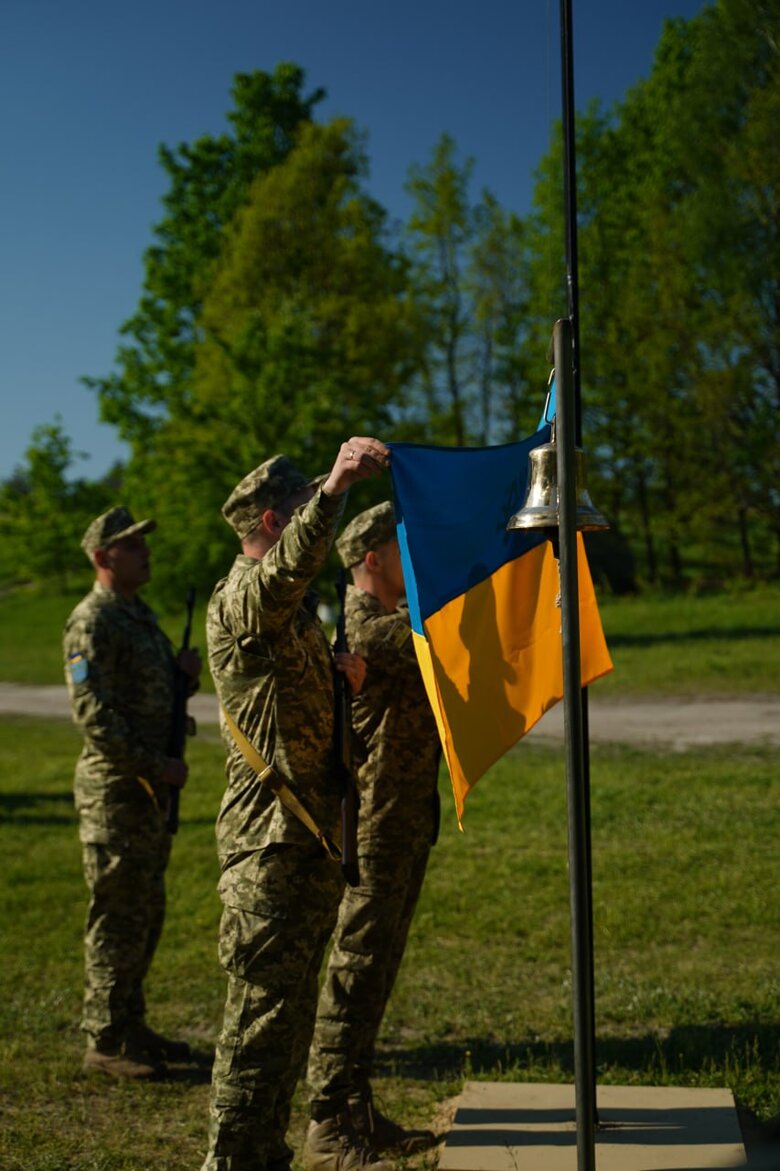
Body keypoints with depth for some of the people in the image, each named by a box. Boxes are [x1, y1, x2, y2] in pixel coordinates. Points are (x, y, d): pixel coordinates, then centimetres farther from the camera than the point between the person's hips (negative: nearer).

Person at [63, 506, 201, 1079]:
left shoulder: (141, 614, 16)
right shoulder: (92, 621, -13)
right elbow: (93, 714, -20)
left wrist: (185, 674, 2)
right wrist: (156, 767, -20)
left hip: (150, 789, 9)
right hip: (114, 790, -9)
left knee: (147, 913, 15)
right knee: (118, 918, -3)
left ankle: (130, 1026, 26)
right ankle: (106, 1043, 7)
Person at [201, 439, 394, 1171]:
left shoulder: (291, 607, 18)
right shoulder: (241, 597, -14)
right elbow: (290, 566, -37)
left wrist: (335, 671, 6)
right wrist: (333, 488, -51)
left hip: (308, 835, 10)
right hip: (270, 842, -10)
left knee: (290, 1001, 17)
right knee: (264, 1005, -5)